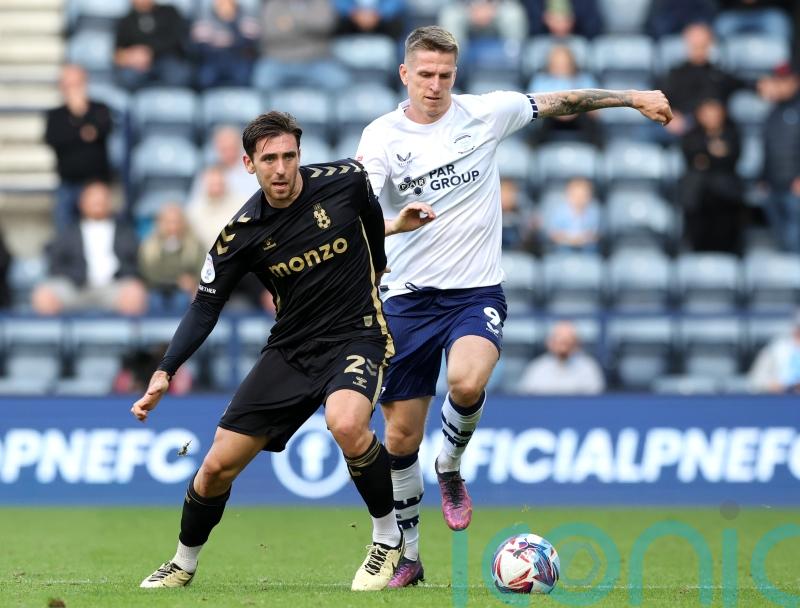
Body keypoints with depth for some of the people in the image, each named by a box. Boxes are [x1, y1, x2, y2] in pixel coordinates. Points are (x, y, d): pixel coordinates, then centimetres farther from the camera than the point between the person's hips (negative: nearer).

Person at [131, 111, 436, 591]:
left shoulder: (344, 180, -11)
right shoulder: (241, 234, -9)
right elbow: (206, 308, -3)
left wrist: (376, 273, 26)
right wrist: (165, 373, -15)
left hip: (357, 336, -3)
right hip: (291, 349, 3)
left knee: (346, 424, -36)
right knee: (218, 466, 0)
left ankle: (389, 538, -12)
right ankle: (183, 566, 28)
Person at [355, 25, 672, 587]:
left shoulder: (484, 113, 0)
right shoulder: (382, 136, -4)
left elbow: (561, 102, 12)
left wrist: (632, 97, 14)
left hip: (476, 292, -1)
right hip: (409, 297, 1)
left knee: (468, 382, -32)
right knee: (400, 436, 2)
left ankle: (452, 468, 0)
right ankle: (406, 555, 19)